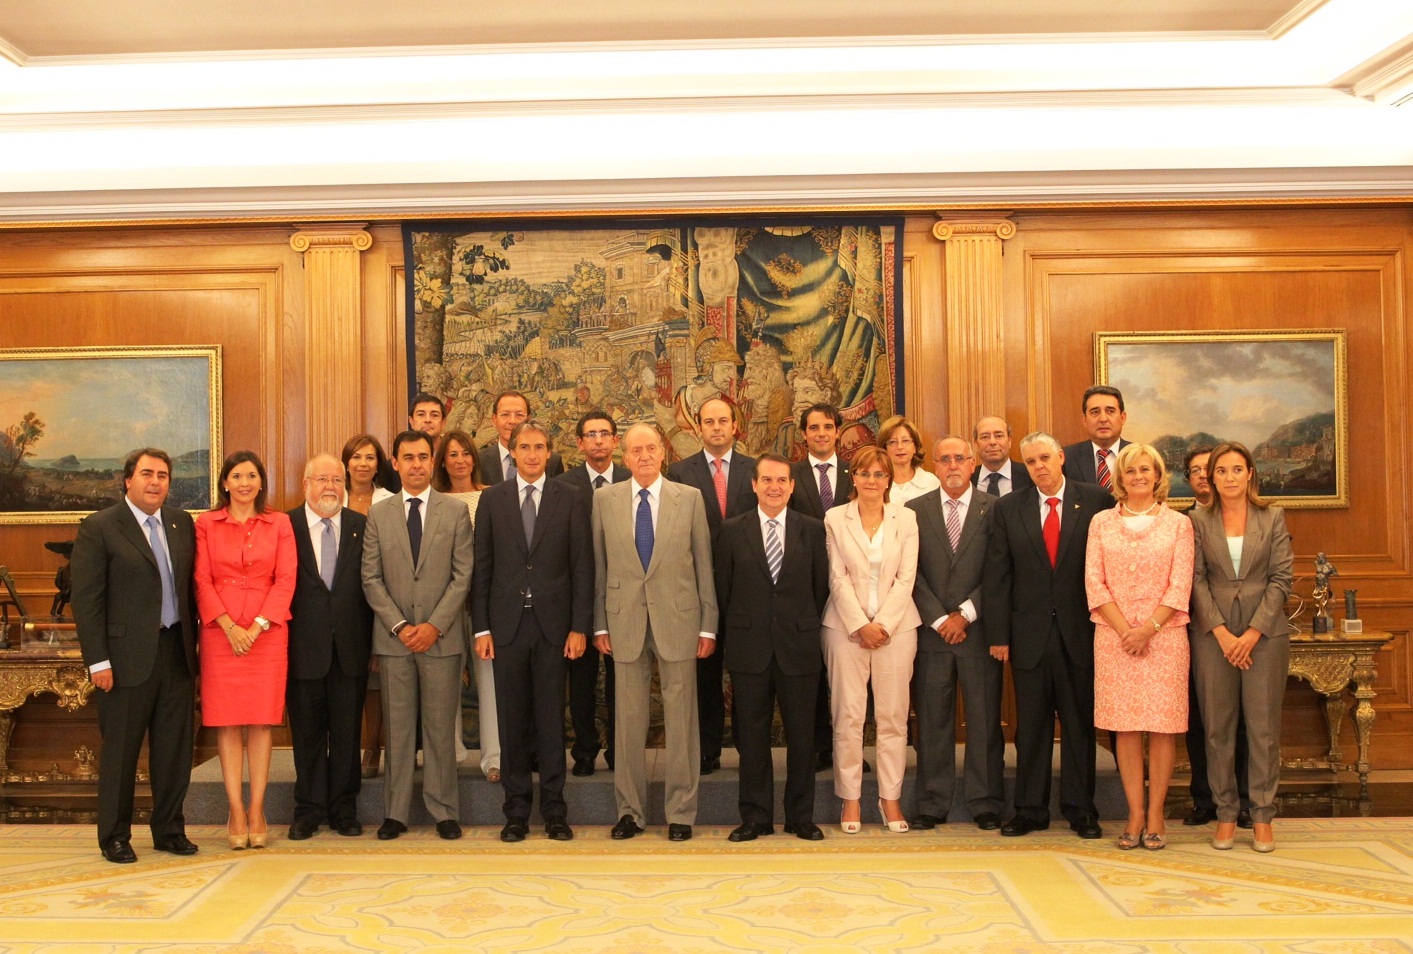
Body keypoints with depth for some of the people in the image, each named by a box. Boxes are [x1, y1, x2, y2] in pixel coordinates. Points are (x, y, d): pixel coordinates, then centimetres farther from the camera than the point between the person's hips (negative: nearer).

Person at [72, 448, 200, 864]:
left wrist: (193, 642, 8)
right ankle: (114, 837, 22)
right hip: (128, 656, -4)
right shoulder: (99, 528, -5)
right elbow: (86, 599, -8)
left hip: (177, 652, 5)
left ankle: (169, 830, 24)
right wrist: (98, 661, -12)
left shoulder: (182, 524, 9)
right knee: (120, 751, 7)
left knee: (175, 748, 10)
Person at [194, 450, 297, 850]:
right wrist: (229, 626, -10)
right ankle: (236, 812, 7)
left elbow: (286, 579, 1)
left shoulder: (279, 524, 6)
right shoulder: (207, 524, 6)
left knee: (262, 719, 2)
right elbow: (202, 581, 1)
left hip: (267, 633, 0)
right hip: (220, 633, 0)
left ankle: (257, 810, 8)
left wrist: (258, 625, -9)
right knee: (226, 719, 1)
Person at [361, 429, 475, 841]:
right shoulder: (378, 514, 7)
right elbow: (371, 578, 4)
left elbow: (462, 576, -2)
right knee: (397, 728, 6)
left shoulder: (456, 511, 3)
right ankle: (395, 811, 15)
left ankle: (444, 811, 13)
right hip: (392, 638, 1)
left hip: (441, 636, -1)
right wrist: (399, 626, -7)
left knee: (441, 727, 4)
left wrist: (434, 625, -11)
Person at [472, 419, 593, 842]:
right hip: (507, 623, 1)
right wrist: (481, 628, -1)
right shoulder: (492, 500, 6)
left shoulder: (571, 501, 3)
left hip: (552, 623, -1)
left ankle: (554, 811, 15)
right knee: (512, 721, 7)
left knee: (551, 720, 5)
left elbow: (582, 567, 1)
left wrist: (579, 627, -5)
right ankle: (516, 811, 17)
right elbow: (482, 567, 4)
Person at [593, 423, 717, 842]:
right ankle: (630, 811, 20)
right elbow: (599, 566, 7)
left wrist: (708, 625, 0)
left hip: (677, 619, -1)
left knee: (681, 720, 5)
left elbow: (703, 564, 3)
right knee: (628, 718, 8)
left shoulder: (689, 498, 3)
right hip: (625, 621, 1)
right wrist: (599, 624, 4)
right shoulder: (605, 499, 5)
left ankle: (681, 812, 17)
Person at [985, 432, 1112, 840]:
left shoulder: (1096, 501, 0)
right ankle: (1030, 808, 19)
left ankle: (1080, 808, 20)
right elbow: (996, 575, 3)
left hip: (1081, 632, -1)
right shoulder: (1008, 508, 5)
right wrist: (998, 633, -1)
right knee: (1031, 725, 8)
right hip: (1029, 633, 1)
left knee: (1080, 723, 8)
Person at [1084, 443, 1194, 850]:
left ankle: (1156, 813, 10)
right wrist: (1125, 630, -9)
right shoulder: (1101, 523, 7)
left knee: (1164, 724, 0)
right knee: (1125, 726, 3)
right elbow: (1094, 583, 1)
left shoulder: (1178, 523, 5)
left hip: (1164, 634, -1)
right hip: (1113, 635, 1)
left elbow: (1180, 587, -1)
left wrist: (1148, 628, -12)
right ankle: (1135, 813, 10)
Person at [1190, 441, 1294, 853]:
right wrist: (1222, 633, -10)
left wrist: (1253, 632, -10)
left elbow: (1282, 578, -1)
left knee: (1264, 727, 2)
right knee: (1218, 727, 4)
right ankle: (1226, 813, 14)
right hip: (1214, 635, 0)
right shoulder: (1199, 521, 4)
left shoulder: (1273, 518, 3)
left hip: (1265, 633, 0)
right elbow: (1196, 580, 0)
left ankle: (1262, 815, 13)